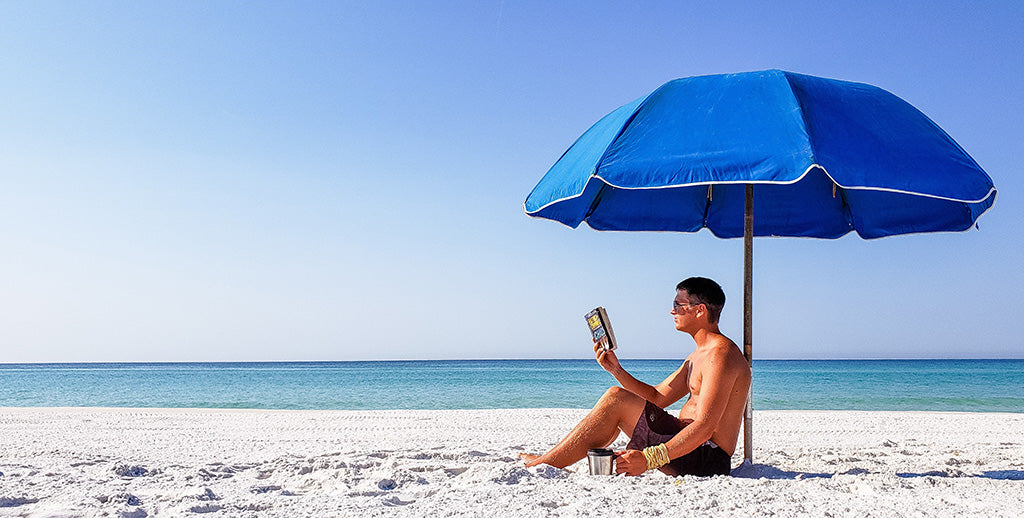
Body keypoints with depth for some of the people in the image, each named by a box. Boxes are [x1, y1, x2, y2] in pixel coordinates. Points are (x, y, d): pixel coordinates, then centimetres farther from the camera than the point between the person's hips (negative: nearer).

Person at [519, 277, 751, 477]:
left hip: (706, 460, -10)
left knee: (615, 399, -15)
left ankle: (543, 465, -7)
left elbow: (704, 428, -25)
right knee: (617, 399, 16)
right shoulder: (698, 356, 18)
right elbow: (657, 398, 19)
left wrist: (648, 458, -30)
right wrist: (616, 370, 6)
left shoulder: (720, 354, -16)